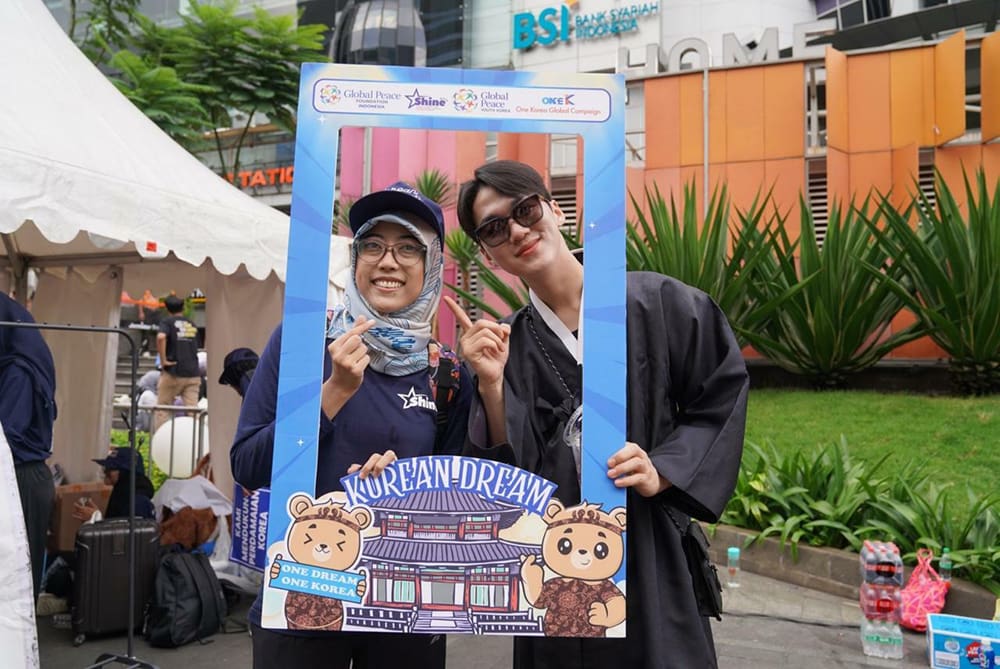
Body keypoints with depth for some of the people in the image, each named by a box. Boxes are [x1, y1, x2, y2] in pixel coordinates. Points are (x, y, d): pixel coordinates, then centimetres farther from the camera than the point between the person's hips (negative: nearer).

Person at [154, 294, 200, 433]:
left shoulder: (167, 322, -1)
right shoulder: (192, 325, 16)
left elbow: (161, 337, -21)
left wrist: (163, 360, -15)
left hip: (173, 373, -4)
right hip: (193, 374, 4)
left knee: (162, 410, 9)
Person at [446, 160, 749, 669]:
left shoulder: (657, 302, -5)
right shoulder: (503, 346, 2)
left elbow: (721, 398, 0)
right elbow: (513, 479, -3)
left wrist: (663, 471, -12)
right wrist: (491, 386, -16)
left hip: (655, 561, -2)